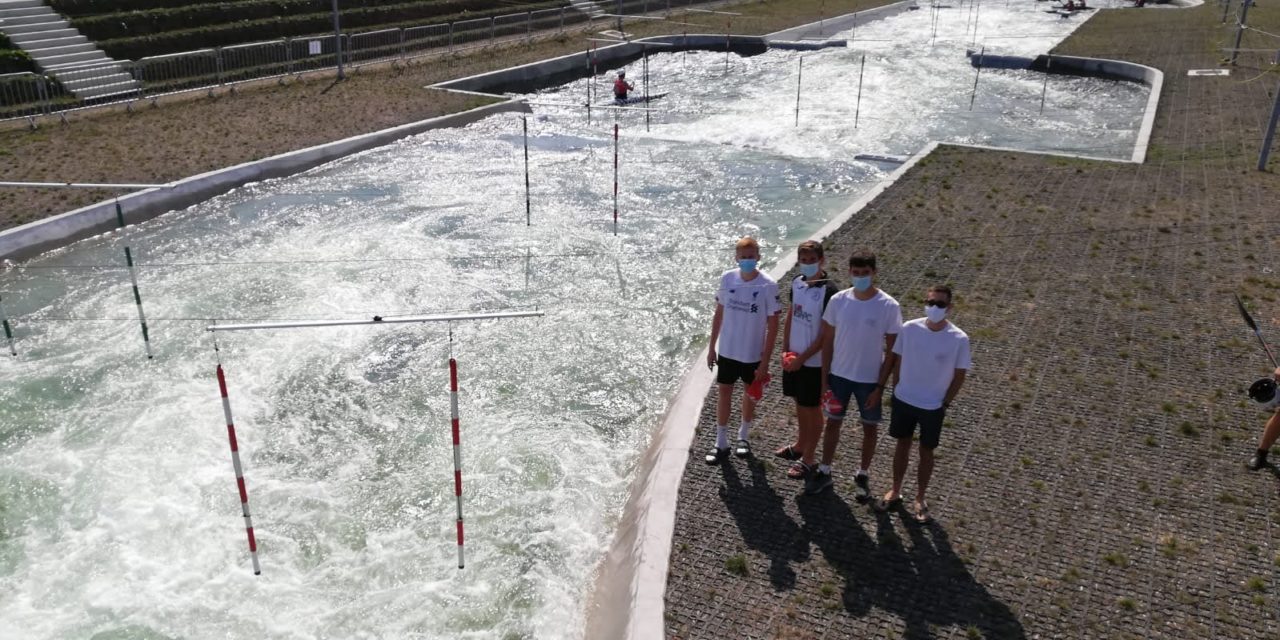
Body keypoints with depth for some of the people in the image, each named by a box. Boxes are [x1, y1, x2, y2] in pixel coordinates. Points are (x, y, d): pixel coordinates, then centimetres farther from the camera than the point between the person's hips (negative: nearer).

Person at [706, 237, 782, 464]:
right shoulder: (727, 278, -8)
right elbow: (719, 314, 4)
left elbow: (773, 325, -12)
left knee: (750, 393, 16)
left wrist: (765, 360, -13)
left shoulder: (768, 286, -18)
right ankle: (721, 443, 21)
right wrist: (712, 347, 6)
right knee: (724, 392, 8)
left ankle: (743, 436, 37)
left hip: (753, 353, -2)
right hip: (727, 350, 2)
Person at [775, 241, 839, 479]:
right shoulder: (797, 283, 1)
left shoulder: (828, 290, -20)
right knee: (800, 403, 21)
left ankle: (808, 459, 19)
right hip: (793, 356, 6)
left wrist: (802, 358, -16)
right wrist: (785, 350, 3)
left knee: (812, 408, 7)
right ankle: (799, 446, 39)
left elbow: (827, 334, -18)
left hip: (813, 361, -6)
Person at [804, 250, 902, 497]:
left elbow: (891, 350, -10)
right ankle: (824, 471, 31)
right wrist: (824, 378, -1)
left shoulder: (889, 306, -15)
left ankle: (863, 475, 33)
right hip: (839, 375, 2)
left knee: (869, 428, 14)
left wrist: (880, 386, -12)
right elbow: (828, 341, 0)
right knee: (832, 422, 15)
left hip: (870, 379, -2)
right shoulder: (838, 301, -9)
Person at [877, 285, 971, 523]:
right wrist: (895, 392, 3)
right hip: (903, 400, 2)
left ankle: (920, 499, 33)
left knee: (926, 452, 14)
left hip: (933, 407, -2)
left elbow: (959, 375, -7)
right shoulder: (909, 329, -12)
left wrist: (944, 404, -4)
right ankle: (895, 491, 36)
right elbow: (898, 362, 0)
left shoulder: (959, 339, -17)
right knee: (902, 445, 18)